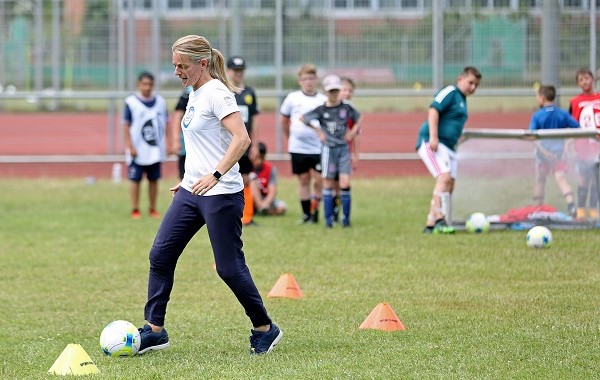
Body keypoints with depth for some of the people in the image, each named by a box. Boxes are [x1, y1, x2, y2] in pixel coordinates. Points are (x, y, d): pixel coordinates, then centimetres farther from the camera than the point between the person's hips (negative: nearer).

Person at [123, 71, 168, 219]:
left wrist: (168, 144, 6)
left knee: (154, 179, 8)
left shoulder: (160, 102, 6)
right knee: (135, 179, 2)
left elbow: (165, 124, 11)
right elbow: (126, 126, -5)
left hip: (156, 150, 3)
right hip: (138, 150, -3)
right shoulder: (131, 102, -5)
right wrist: (130, 146, -10)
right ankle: (135, 210, 9)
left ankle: (153, 209, 16)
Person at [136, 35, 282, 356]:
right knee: (160, 255, 3)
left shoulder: (216, 94, -14)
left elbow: (241, 139, -25)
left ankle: (265, 330, 14)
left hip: (221, 195, -9)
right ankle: (154, 330, 7)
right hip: (191, 193, 9)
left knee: (229, 267, -3)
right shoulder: (195, 94, 13)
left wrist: (215, 174, -33)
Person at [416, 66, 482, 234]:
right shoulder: (450, 92, -7)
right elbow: (433, 110, -18)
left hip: (448, 146, 10)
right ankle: (439, 220, -30)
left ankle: (430, 224, 8)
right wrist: (433, 137, -25)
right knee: (444, 177, -24)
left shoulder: (462, 99, 22)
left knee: (449, 185, 5)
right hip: (432, 143, -10)